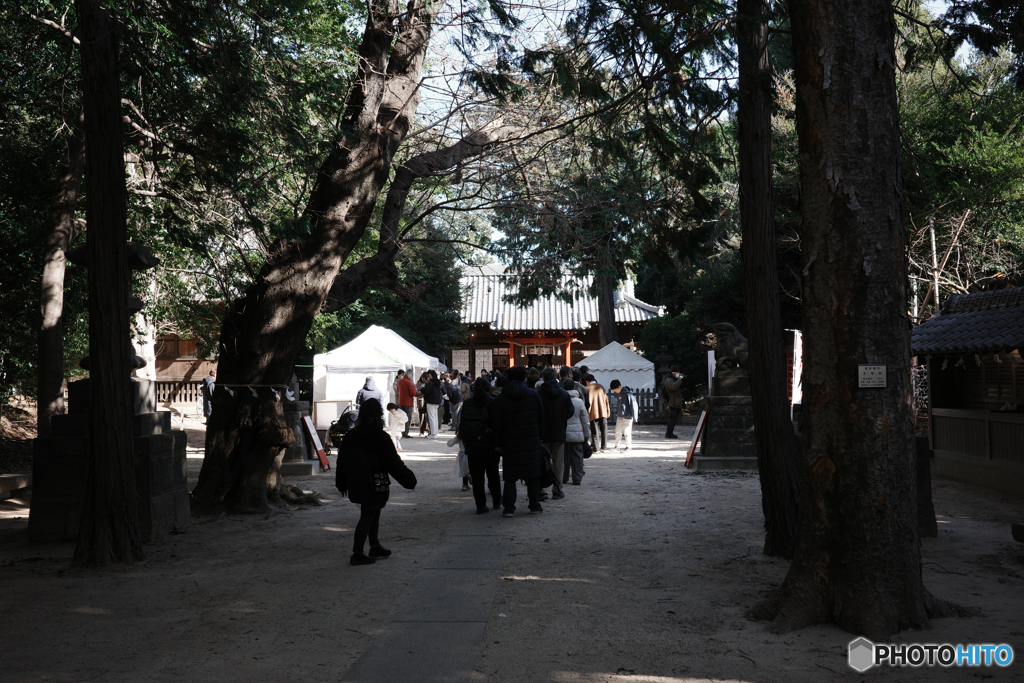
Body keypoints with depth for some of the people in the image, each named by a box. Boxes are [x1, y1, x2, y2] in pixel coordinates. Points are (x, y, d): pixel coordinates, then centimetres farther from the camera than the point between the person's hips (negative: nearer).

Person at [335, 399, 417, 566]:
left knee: (373, 514, 21)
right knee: (368, 517, 1)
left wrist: (342, 484, 25)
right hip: (375, 487, -7)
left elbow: (341, 462, 12)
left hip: (357, 486, 7)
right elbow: (394, 464, -13)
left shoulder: (350, 436, 3)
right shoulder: (380, 438, -17)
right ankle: (357, 554, 3)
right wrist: (410, 480, -2)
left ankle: (375, 547, 33)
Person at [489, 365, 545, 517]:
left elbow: (496, 424, -2)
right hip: (531, 441, 1)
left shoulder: (499, 399, -1)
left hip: (510, 443, -1)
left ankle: (509, 508, 0)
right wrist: (539, 435, 17)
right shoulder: (533, 395, 2)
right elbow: (541, 418, 7)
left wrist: (497, 443, 4)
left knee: (510, 476, 3)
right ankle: (535, 505, 14)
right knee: (533, 474, 11)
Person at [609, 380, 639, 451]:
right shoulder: (618, 393, 6)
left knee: (627, 432, -1)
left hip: (627, 417, -7)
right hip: (620, 416, 7)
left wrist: (634, 417, -13)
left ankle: (628, 446, 12)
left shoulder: (627, 393, -18)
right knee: (618, 431, 9)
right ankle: (616, 446, 19)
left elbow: (633, 404, -15)